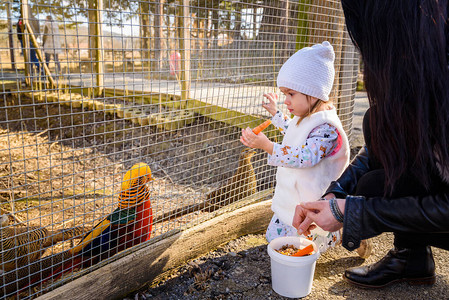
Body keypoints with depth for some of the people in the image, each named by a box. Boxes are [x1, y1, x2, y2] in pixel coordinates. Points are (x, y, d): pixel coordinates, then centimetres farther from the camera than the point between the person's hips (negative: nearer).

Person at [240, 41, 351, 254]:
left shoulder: (326, 127, -25)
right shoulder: (305, 118, 6)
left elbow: (305, 157, -35)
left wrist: (267, 146, -39)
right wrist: (275, 113, 30)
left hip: (310, 203, -9)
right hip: (292, 198, 10)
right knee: (274, 235, 20)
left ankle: (342, 232, 16)